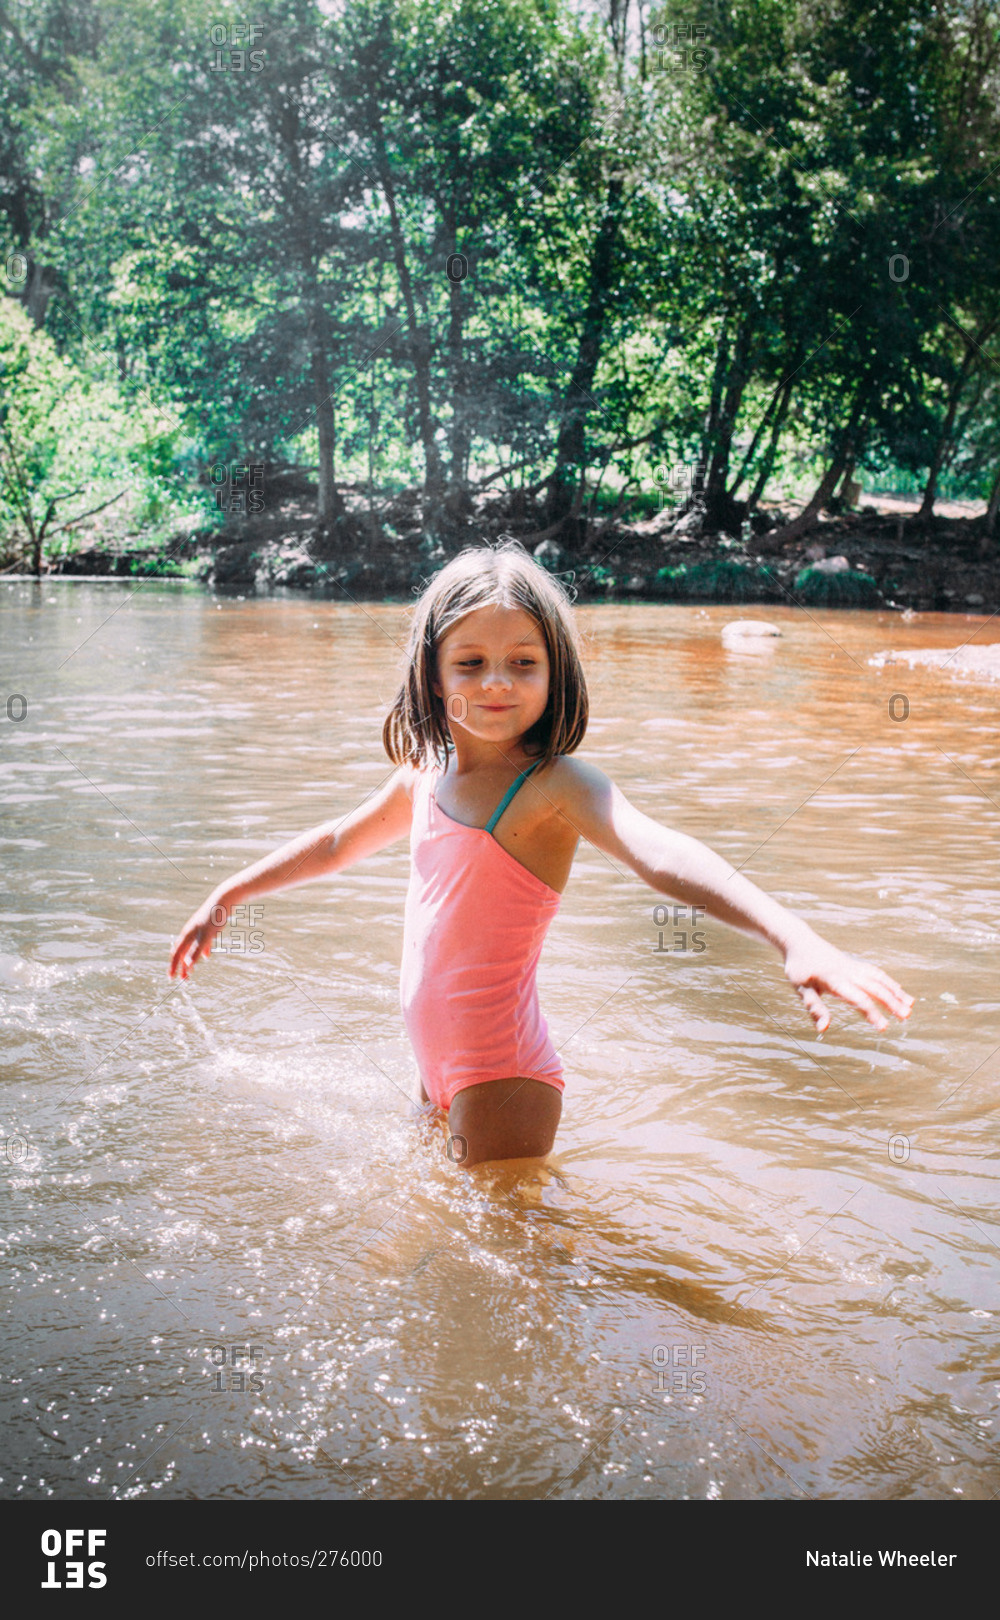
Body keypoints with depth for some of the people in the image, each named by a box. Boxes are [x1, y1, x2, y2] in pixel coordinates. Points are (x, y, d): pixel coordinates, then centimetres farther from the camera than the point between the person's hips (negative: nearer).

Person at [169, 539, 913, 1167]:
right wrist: (227, 896, 30)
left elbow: (661, 854, -36)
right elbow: (340, 843, 24)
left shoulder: (558, 785, -17)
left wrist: (795, 937, -52)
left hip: (504, 1077, -7)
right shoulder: (426, 775, 5)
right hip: (437, 1065, 8)